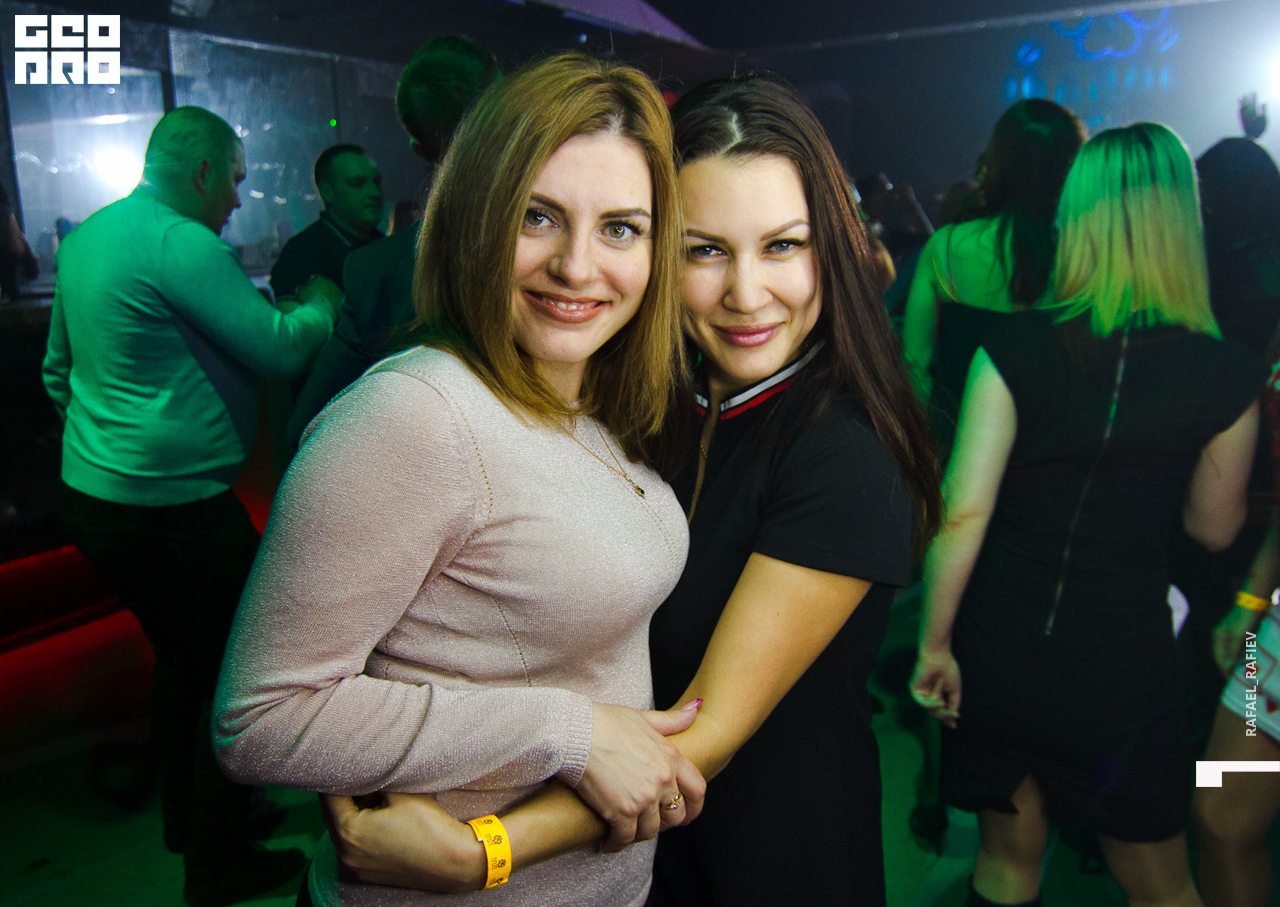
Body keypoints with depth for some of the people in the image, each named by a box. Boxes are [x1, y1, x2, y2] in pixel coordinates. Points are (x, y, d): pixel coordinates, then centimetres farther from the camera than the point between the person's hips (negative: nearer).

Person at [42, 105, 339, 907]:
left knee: (183, 656, 24)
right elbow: (277, 348, -18)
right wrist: (321, 308, 1)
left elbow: (59, 368, 21)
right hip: (172, 505, -10)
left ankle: (189, 818, 40)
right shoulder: (184, 245, -19)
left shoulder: (86, 238, 12)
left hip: (91, 494, 10)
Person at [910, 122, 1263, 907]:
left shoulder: (1015, 349, -12)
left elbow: (962, 511, -15)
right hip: (1124, 663, 0)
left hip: (998, 653, 1)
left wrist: (935, 645, -4)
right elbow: (1215, 527, 5)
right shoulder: (1228, 375, -9)